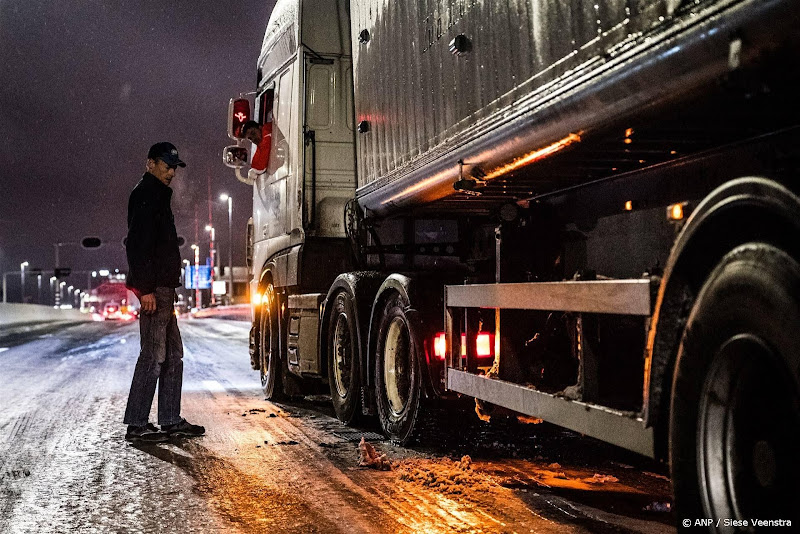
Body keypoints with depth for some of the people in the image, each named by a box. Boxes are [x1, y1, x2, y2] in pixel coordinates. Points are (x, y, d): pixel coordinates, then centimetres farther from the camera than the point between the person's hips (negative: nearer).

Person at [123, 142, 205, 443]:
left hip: (162, 286, 11)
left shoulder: (157, 195, 24)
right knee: (153, 355, -9)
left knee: (173, 355, 11)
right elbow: (138, 245, -19)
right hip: (154, 287, -11)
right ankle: (136, 425, -5)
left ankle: (171, 420, 16)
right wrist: (146, 288, -25)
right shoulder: (146, 194, -8)